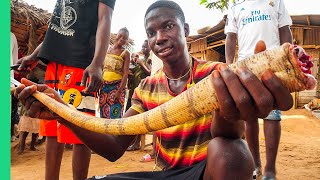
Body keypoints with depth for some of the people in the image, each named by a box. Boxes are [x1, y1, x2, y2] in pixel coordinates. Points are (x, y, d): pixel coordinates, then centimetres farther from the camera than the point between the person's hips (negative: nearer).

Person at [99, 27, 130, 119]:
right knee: (103, 113, 7)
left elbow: (126, 73, -8)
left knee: (114, 114, -5)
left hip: (116, 85, -4)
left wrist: (119, 91, -16)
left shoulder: (125, 53, -2)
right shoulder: (107, 49, 10)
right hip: (104, 84, 4)